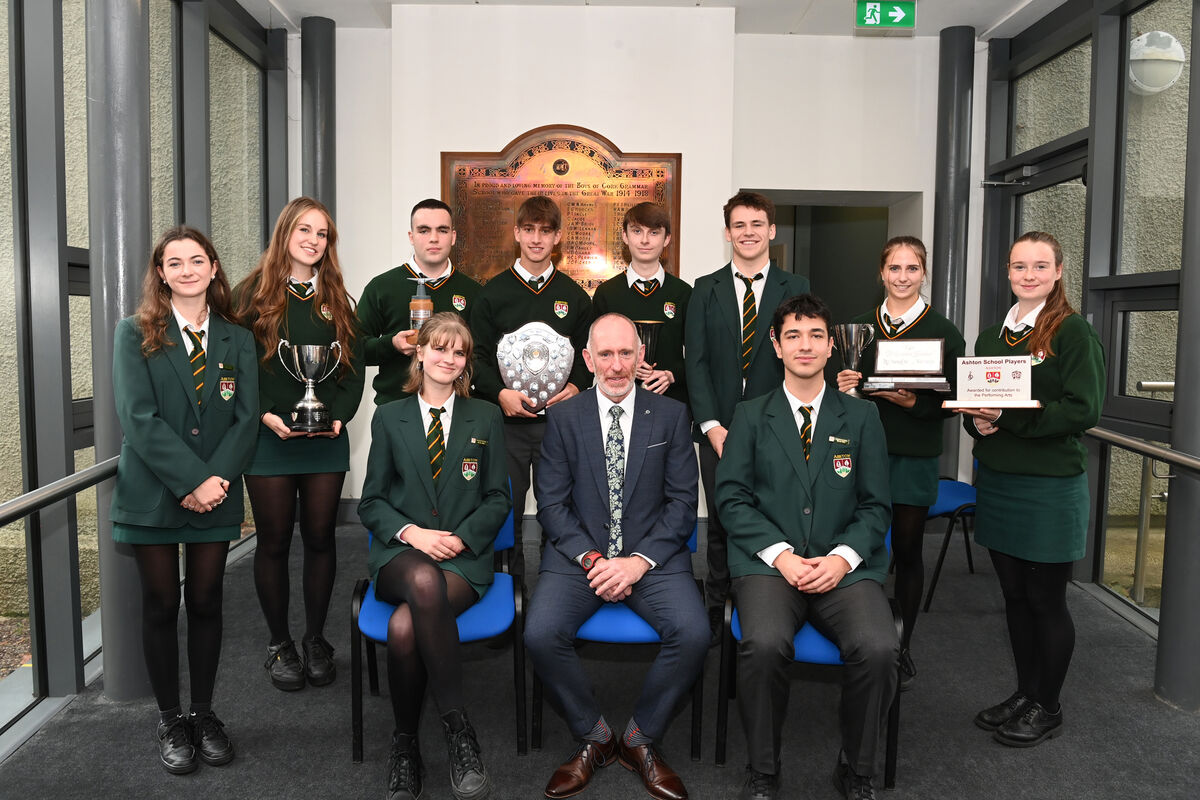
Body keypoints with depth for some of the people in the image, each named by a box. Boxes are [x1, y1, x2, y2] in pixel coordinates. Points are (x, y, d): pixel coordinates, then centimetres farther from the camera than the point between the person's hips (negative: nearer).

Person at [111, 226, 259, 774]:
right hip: (153, 493, -2)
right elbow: (138, 416, -11)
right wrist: (190, 481, -18)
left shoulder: (237, 340, 8)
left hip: (216, 495, 2)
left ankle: (204, 713, 23)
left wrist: (217, 477, -13)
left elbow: (246, 418, 1)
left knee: (206, 603, 8)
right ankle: (170, 720, 21)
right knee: (161, 606, 6)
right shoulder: (136, 334, 0)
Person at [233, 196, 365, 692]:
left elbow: (354, 367, 9)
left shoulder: (337, 301, 11)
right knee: (274, 541, 5)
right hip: (269, 439, -2)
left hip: (326, 440, 3)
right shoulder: (252, 295, 2)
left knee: (320, 538, 7)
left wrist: (339, 415, -7)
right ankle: (280, 644, 21)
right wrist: (267, 415, -15)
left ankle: (316, 640, 22)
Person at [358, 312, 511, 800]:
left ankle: (405, 745, -12)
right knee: (424, 582, -38)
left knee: (405, 625, -32)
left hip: (464, 557, 0)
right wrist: (411, 532, -11)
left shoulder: (486, 419, 12)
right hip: (400, 555, 1)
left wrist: (459, 538, -9)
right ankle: (457, 727, -26)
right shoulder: (389, 418, 13)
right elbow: (371, 501, 9)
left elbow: (497, 499, 9)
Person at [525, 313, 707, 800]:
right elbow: (552, 504, 2)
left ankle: (641, 738, 1)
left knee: (693, 633, -26)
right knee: (540, 633, -25)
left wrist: (639, 561, -12)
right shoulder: (564, 418, 6)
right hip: (579, 554, 0)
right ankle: (593, 737, 1)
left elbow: (682, 503, 1)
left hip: (653, 555, 0)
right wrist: (591, 559, -13)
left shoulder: (671, 416, 5)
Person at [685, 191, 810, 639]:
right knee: (721, 525, 7)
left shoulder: (796, 289, 5)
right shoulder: (706, 290, 7)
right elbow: (696, 362, 2)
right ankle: (715, 614, 20)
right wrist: (712, 426, -8)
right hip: (719, 429, 1)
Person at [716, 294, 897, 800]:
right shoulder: (750, 416, 11)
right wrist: (780, 553, -11)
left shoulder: (861, 417, 14)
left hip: (844, 566, 1)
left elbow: (876, 506, 9)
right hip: (769, 563, -1)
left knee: (878, 647, -27)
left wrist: (842, 557, -9)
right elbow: (732, 498, 3)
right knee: (764, 643, -31)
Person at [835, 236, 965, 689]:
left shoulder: (943, 332, 0)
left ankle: (902, 648, 23)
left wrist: (915, 403, -18)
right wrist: (842, 388, -7)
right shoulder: (859, 326, 9)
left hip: (914, 456, -2)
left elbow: (952, 401, -1)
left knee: (907, 551, 7)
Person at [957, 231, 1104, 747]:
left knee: (1046, 599, 5)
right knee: (1014, 594, 14)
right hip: (998, 481, 6)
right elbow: (972, 406, 15)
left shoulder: (1072, 332, -7)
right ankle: (1024, 693, 30)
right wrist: (977, 420, -8)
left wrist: (1008, 416, -22)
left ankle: (1047, 708, 21)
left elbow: (1082, 410, -16)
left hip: (1051, 486, -6)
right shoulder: (991, 336, 11)